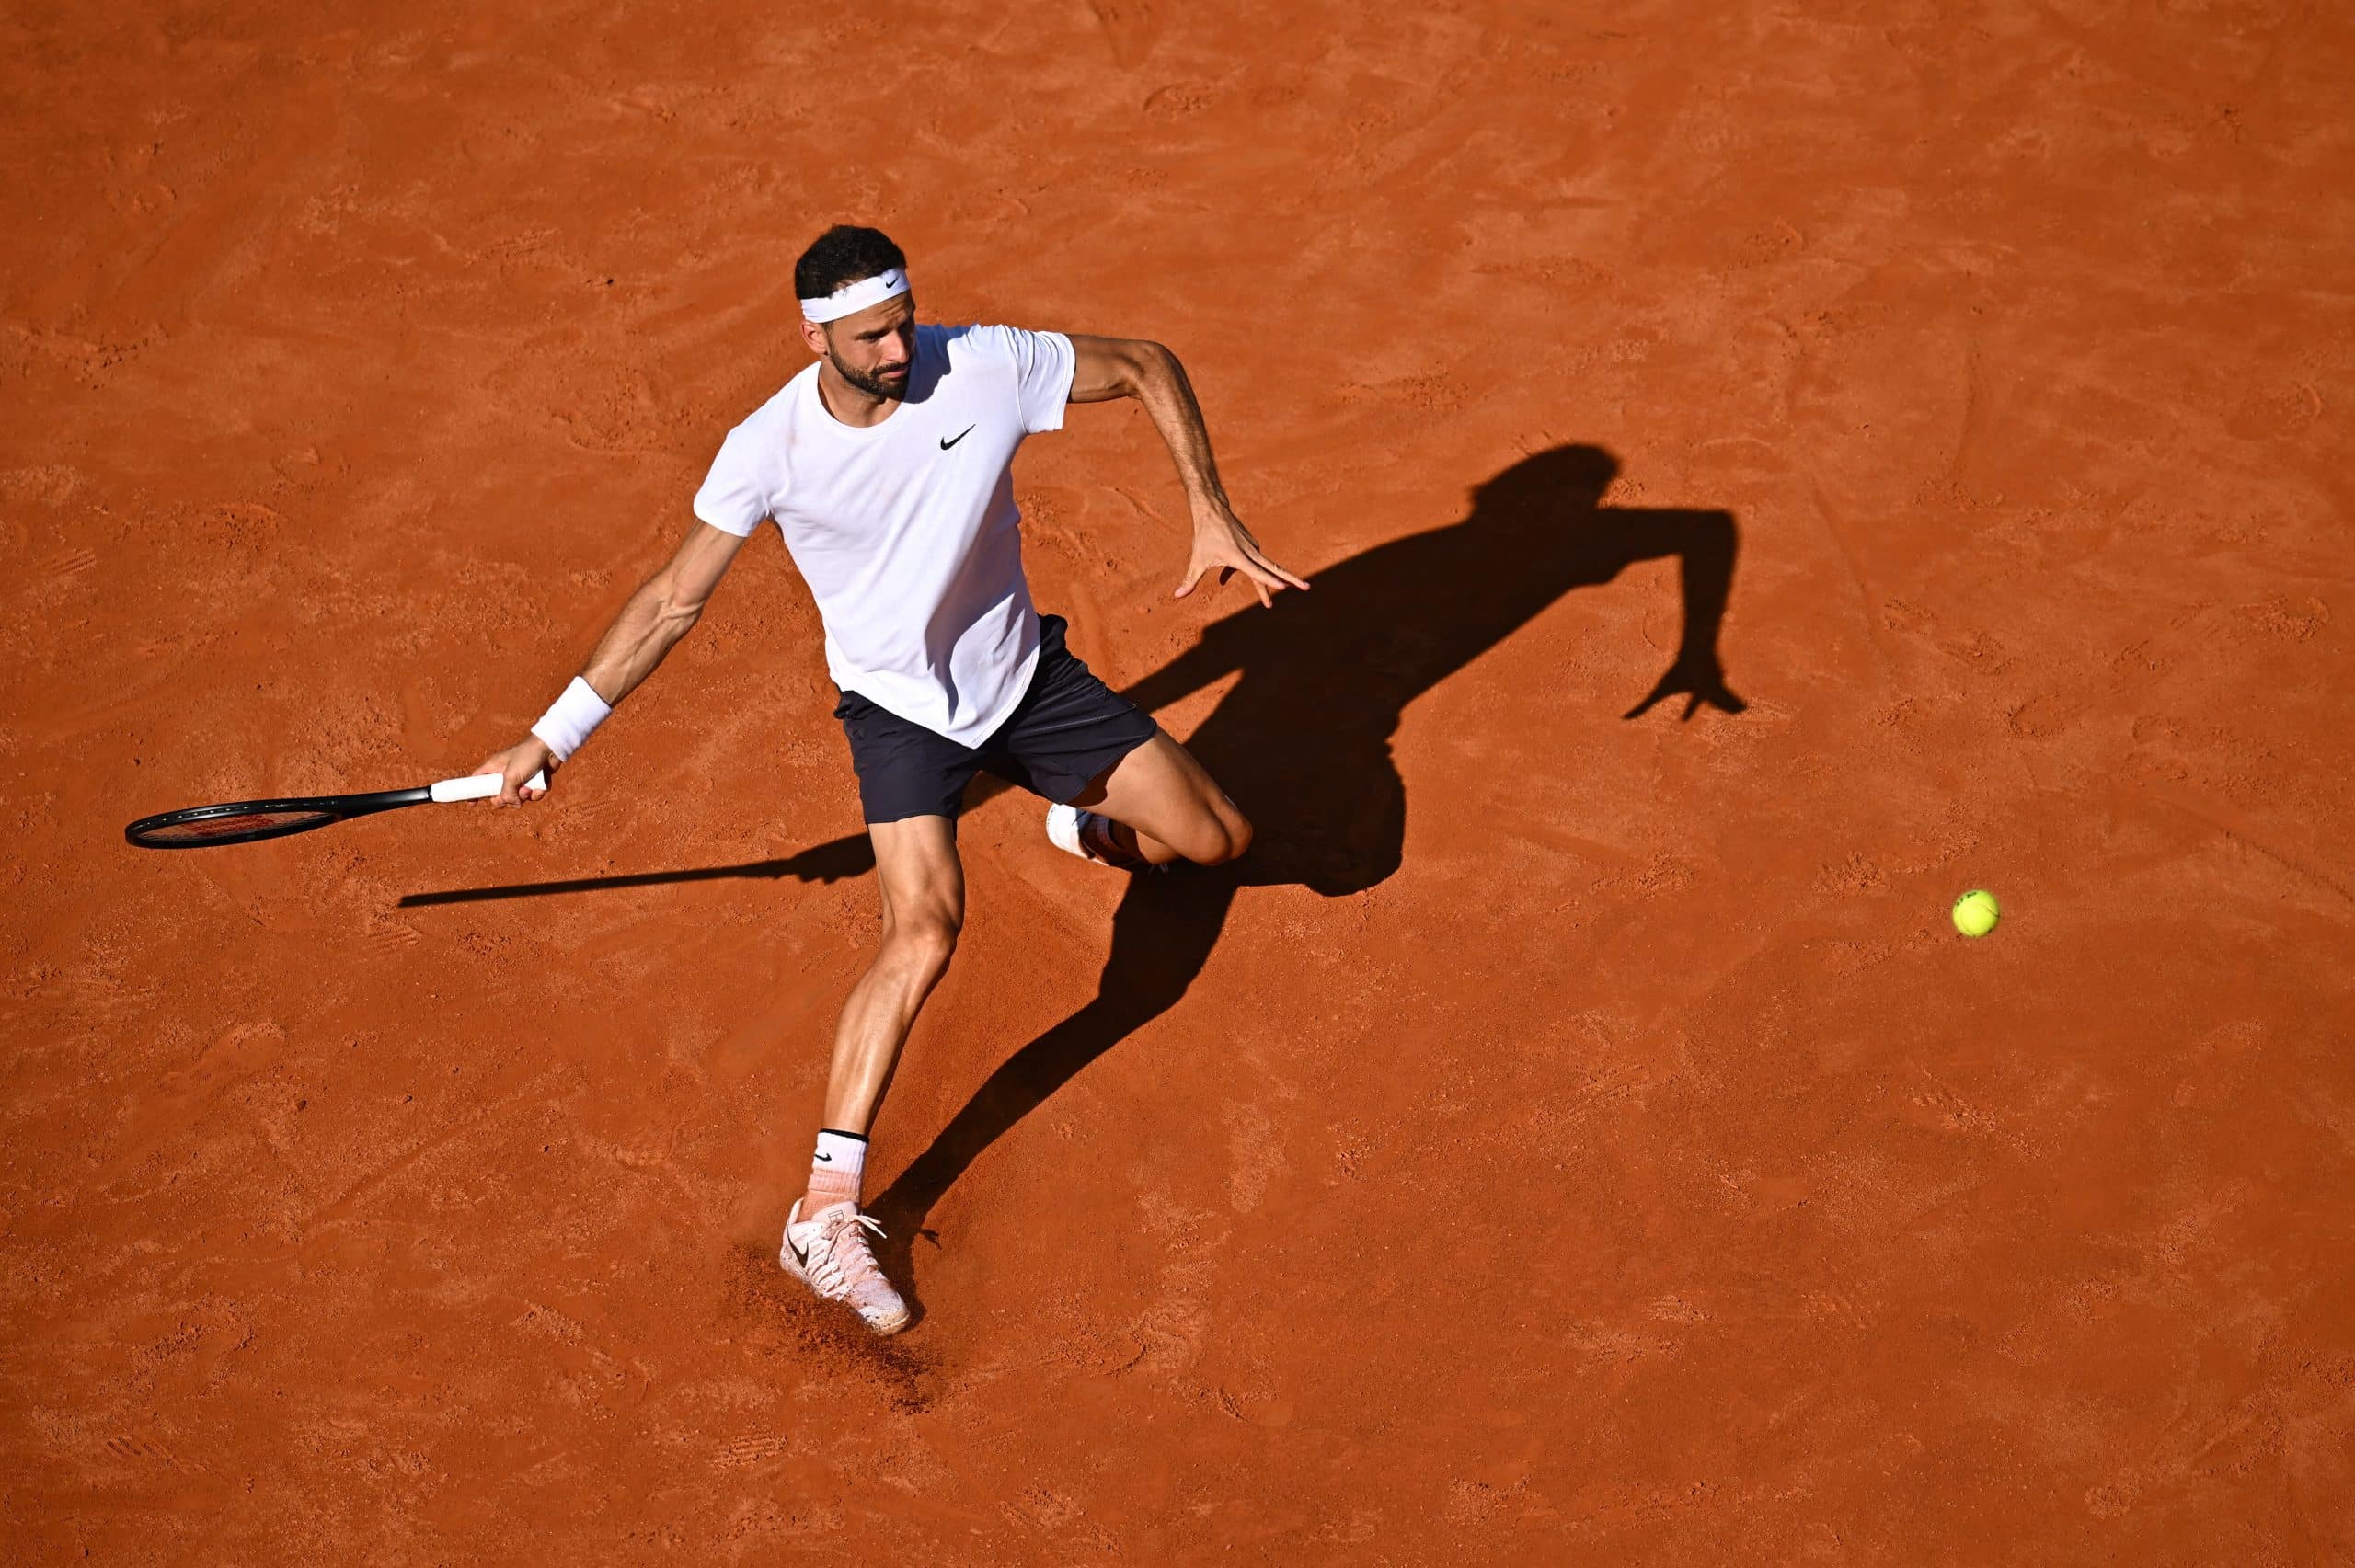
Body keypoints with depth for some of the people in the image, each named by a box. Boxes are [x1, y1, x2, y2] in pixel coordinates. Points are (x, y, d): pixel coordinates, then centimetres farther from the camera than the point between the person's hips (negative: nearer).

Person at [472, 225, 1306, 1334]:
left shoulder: (988, 366, -20)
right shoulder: (770, 449, -22)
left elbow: (1147, 367, -5)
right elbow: (673, 601, -12)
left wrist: (1211, 514, -12)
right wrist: (554, 734, -11)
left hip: (1023, 673, 4)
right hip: (900, 704, -3)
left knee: (1216, 839, 5)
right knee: (924, 930, -27)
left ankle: (1088, 831, 44)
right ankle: (824, 1211, -22)